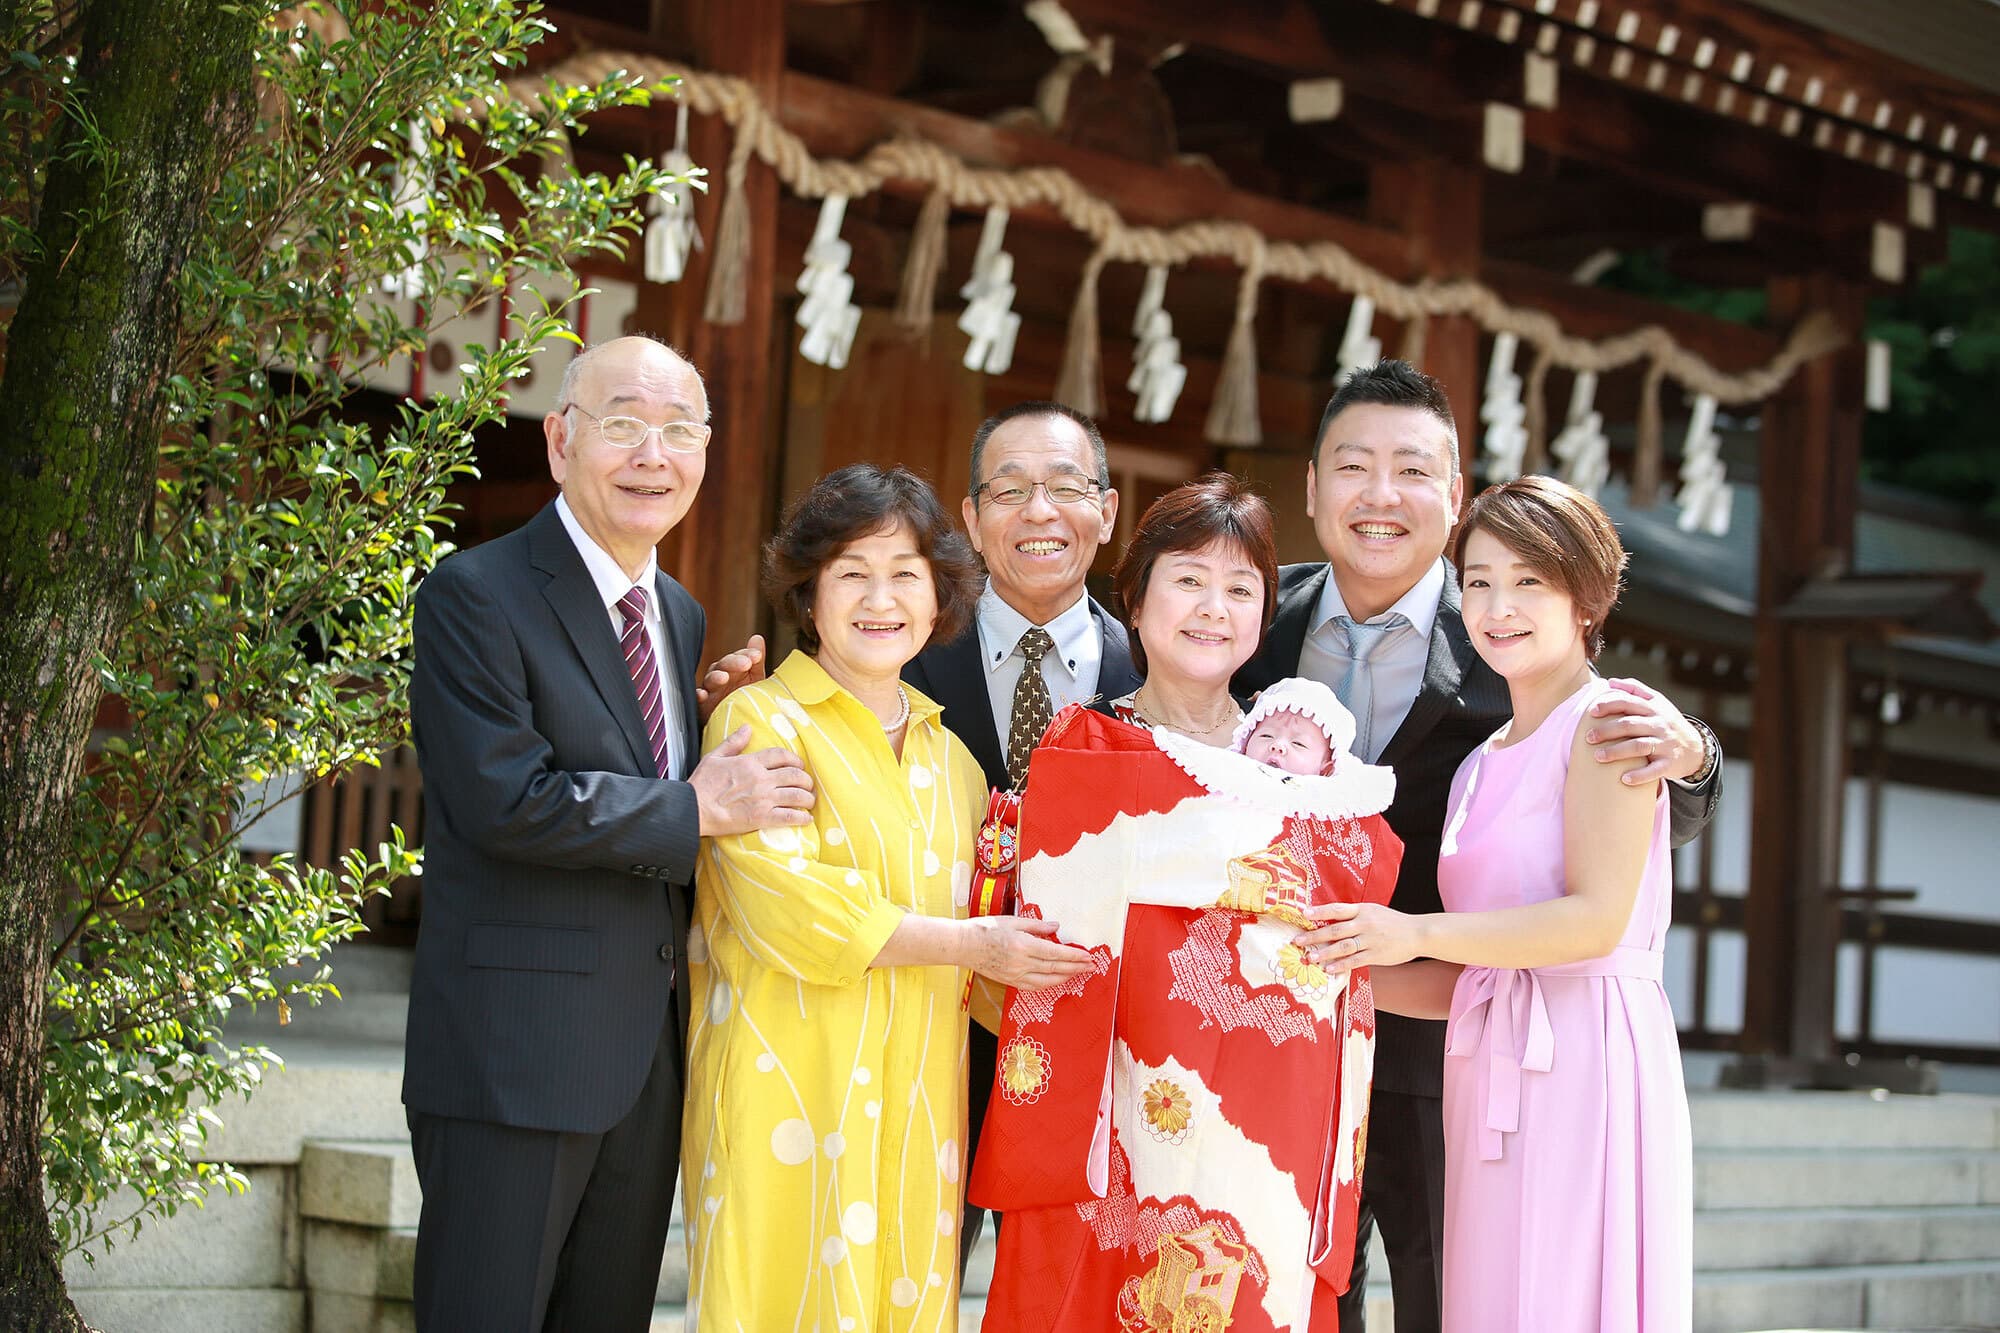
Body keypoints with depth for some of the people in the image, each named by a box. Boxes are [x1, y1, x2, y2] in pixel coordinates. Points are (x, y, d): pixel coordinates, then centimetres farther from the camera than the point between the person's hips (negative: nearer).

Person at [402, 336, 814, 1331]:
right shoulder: (475, 596, -9)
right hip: (516, 1057, -8)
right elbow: (506, 800, -20)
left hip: (650, 1058, 8)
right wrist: (694, 811, -13)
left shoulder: (681, 617, 16)